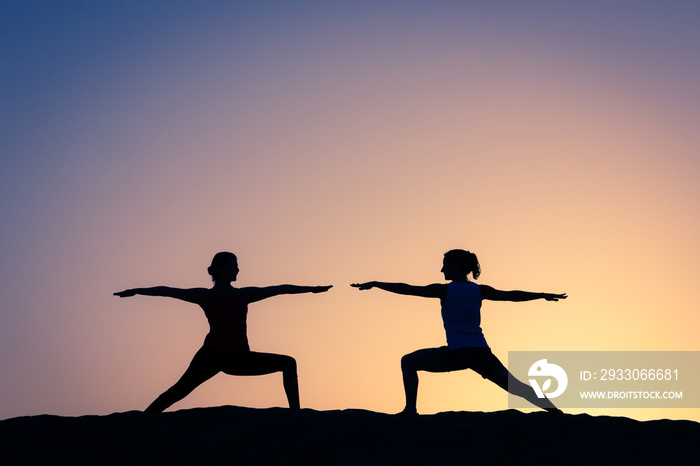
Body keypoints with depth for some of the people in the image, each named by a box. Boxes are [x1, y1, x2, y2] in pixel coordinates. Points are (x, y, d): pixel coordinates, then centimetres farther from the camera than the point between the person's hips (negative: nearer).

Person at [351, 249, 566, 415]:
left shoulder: (444, 290, 2)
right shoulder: (480, 290, 12)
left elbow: (407, 289, 0)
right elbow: (511, 295, 18)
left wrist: (375, 284, 6)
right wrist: (543, 295, 30)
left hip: (456, 353, -5)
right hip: (481, 352, 5)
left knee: (408, 362, 9)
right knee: (515, 387, 11)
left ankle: (410, 409, -3)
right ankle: (556, 412, 3)